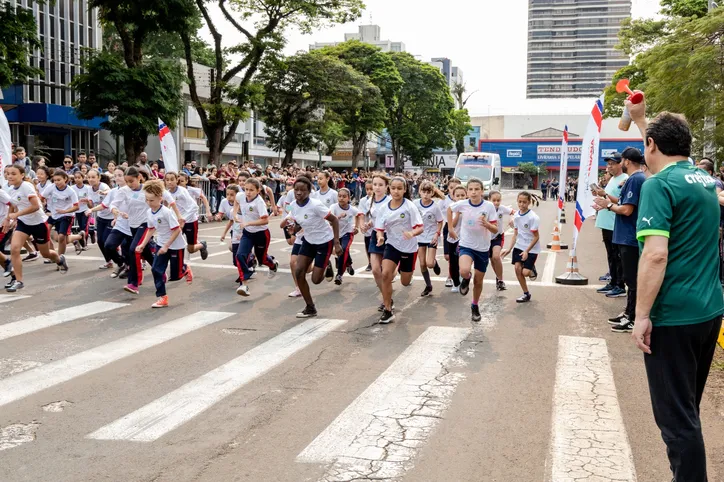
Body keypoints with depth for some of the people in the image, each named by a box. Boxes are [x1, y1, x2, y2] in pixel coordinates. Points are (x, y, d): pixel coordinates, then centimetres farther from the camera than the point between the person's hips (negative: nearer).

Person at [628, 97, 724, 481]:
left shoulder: (659, 184, -14)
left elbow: (656, 254, -24)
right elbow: (667, 142, 32)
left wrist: (641, 316, -19)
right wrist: (640, 119, 41)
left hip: (674, 316, -9)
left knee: (676, 415, 0)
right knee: (687, 407, 21)